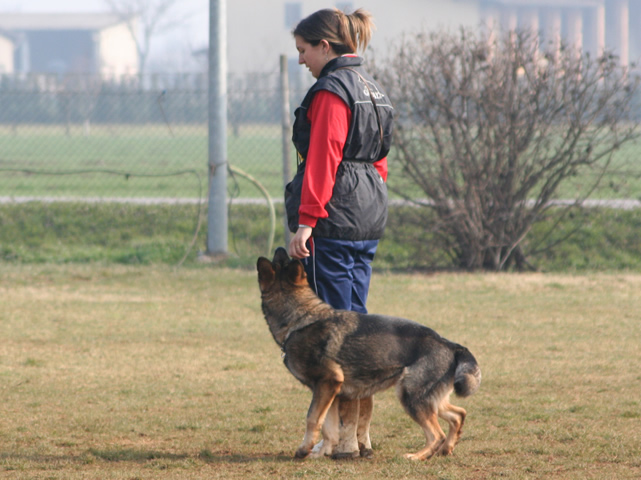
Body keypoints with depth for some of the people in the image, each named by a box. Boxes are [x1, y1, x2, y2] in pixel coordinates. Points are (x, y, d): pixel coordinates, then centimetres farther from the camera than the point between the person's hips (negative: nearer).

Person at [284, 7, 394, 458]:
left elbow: (321, 163, -18)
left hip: (334, 220, -9)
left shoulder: (332, 91, -12)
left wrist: (305, 222, -19)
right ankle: (362, 429, 14)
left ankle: (343, 434, -6)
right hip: (369, 219, 9)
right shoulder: (372, 88, 17)